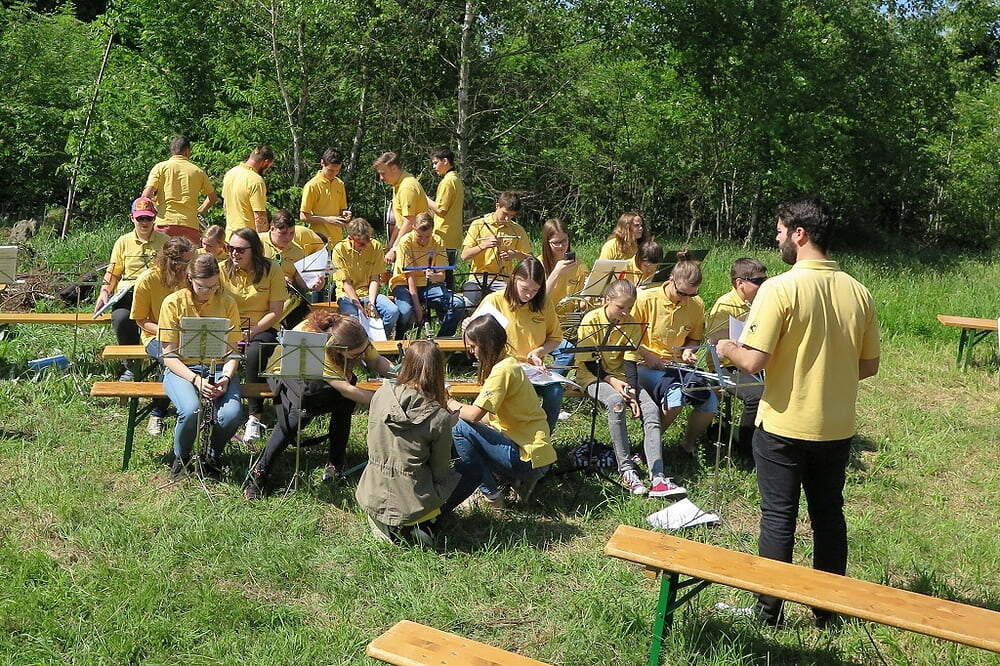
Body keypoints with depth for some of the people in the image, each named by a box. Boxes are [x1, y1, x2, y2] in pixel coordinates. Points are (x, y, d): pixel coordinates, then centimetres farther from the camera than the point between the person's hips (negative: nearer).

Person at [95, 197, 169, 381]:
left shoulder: (164, 241, 14)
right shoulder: (123, 241, 17)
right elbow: (113, 272, 17)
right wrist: (104, 293, 1)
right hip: (127, 293, 1)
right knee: (121, 318, -33)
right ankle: (131, 366, -13)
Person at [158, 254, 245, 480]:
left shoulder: (227, 303, 2)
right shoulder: (173, 303, -5)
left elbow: (233, 351, 2)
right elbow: (169, 355, -7)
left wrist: (226, 378, -18)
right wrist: (196, 380, -22)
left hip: (219, 369, 2)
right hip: (182, 369, -2)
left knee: (232, 413, -29)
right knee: (191, 410, -34)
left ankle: (213, 456, 4)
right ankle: (181, 459, -1)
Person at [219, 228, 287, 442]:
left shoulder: (271, 270, -2)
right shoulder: (222, 270, 4)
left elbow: (275, 313, -4)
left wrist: (252, 331, -17)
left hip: (262, 328, -2)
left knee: (254, 353, -35)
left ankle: (255, 417, -25)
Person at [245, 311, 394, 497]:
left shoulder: (356, 335, -26)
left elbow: (376, 361, -12)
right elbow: (345, 390, -42)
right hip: (287, 372, -5)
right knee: (296, 415, -32)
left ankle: (336, 463, -12)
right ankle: (259, 473, -17)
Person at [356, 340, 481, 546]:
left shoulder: (381, 394, -6)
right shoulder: (439, 417, -17)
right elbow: (440, 472, -7)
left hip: (371, 499, 6)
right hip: (412, 504, -5)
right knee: (471, 471, 17)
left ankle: (381, 521, 18)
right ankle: (423, 525, 5)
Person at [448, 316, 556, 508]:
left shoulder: (502, 370, -17)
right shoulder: (510, 363, 13)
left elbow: (474, 414, -20)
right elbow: (484, 412, 15)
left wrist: (453, 405, -2)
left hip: (530, 459, -10)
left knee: (461, 428, -11)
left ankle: (491, 492, 1)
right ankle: (521, 480, 13)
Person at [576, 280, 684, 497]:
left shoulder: (632, 324, 2)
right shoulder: (591, 320, -10)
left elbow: (630, 362, -3)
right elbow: (585, 361, -10)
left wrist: (632, 391, -19)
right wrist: (611, 381, -22)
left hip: (620, 376, 4)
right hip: (592, 376, -4)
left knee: (651, 409, -22)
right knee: (615, 402, -37)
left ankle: (657, 477, -31)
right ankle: (626, 469, -32)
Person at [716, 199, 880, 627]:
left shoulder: (780, 289, -18)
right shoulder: (858, 292, -1)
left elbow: (753, 362, -21)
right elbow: (869, 365, 6)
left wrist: (728, 349, 0)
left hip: (784, 427, -5)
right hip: (838, 427, 5)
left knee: (778, 517, 7)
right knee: (829, 514, 17)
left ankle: (769, 610, 18)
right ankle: (828, 609, 28)